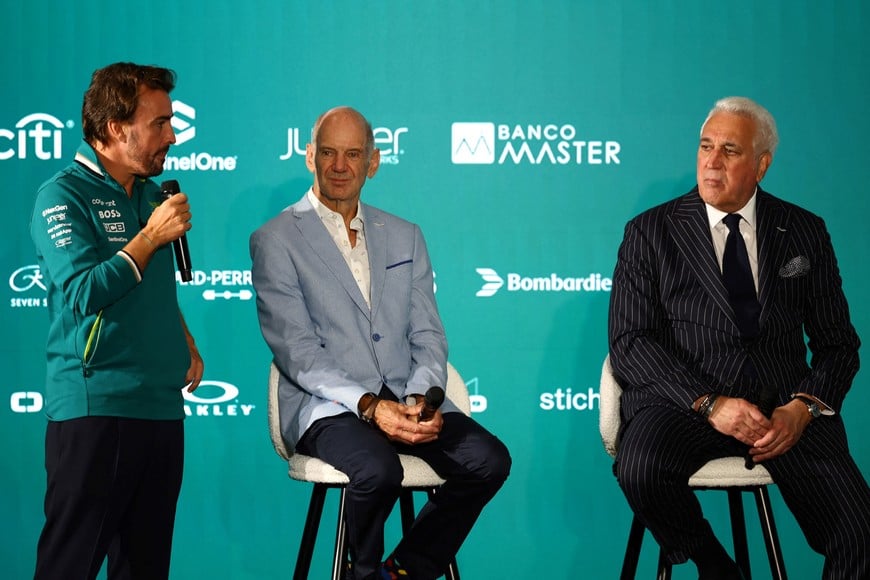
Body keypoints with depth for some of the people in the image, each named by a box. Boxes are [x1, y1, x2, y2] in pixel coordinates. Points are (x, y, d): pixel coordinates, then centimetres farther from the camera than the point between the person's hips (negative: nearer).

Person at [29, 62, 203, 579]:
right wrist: (152, 236, -13)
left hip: (162, 407, 7)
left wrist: (186, 343, 14)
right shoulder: (64, 196, -6)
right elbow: (84, 294, -18)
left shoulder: (151, 193, 17)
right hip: (95, 410, -7)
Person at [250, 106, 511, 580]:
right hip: (327, 405, -4)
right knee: (379, 470, -35)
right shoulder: (276, 240, 1)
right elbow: (296, 351, -8)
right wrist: (368, 405, -21)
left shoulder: (405, 237, 16)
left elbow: (428, 336, 11)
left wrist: (421, 399, -10)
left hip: (407, 402, 5)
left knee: (489, 460, -21)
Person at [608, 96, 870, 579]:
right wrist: (709, 403, -16)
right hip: (686, 399, -1)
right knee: (641, 468, -34)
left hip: (786, 407, 1)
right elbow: (629, 342, -2)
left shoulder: (805, 233, 13)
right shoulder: (650, 232, 7)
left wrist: (804, 407, -9)